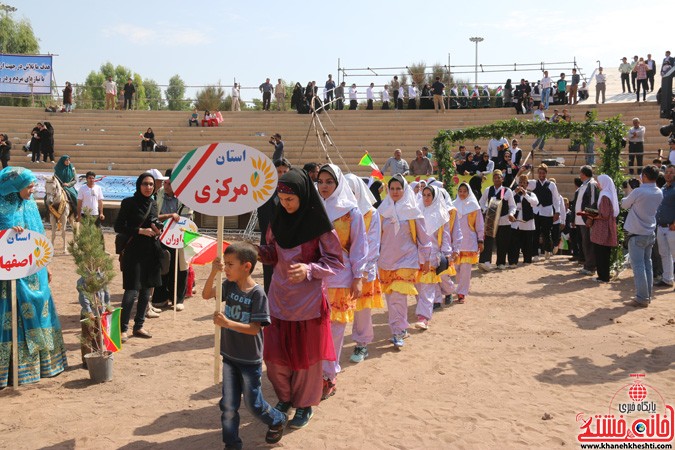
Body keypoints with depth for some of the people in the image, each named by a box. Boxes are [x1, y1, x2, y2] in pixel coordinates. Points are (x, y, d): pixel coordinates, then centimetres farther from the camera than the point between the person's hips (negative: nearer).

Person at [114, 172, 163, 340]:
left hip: (151, 252, 6)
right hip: (134, 252, -6)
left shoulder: (153, 204, 11)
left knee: (146, 290, 9)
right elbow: (118, 227, -8)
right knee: (132, 291, -9)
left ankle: (138, 326, 19)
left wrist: (157, 229, 0)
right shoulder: (129, 203, -6)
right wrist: (140, 230, -15)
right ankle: (123, 328, 1)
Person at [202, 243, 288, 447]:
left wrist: (227, 323, -32)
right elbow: (206, 295, -5)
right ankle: (232, 443, 21)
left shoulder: (257, 293, -20)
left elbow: (255, 328, -21)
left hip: (250, 360, -5)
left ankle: (278, 420, 38)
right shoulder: (230, 285, -4)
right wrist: (213, 272, -19)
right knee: (228, 405, 6)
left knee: (253, 404, 10)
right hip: (229, 356, 5)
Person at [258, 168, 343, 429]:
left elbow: (335, 261, -11)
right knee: (274, 354, 9)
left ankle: (304, 404, 28)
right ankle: (285, 398, 34)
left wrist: (309, 269, -26)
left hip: (308, 300, -5)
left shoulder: (319, 223, -14)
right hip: (280, 297, 5)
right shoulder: (279, 219, 1)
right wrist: (260, 251, -10)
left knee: (305, 355, 8)